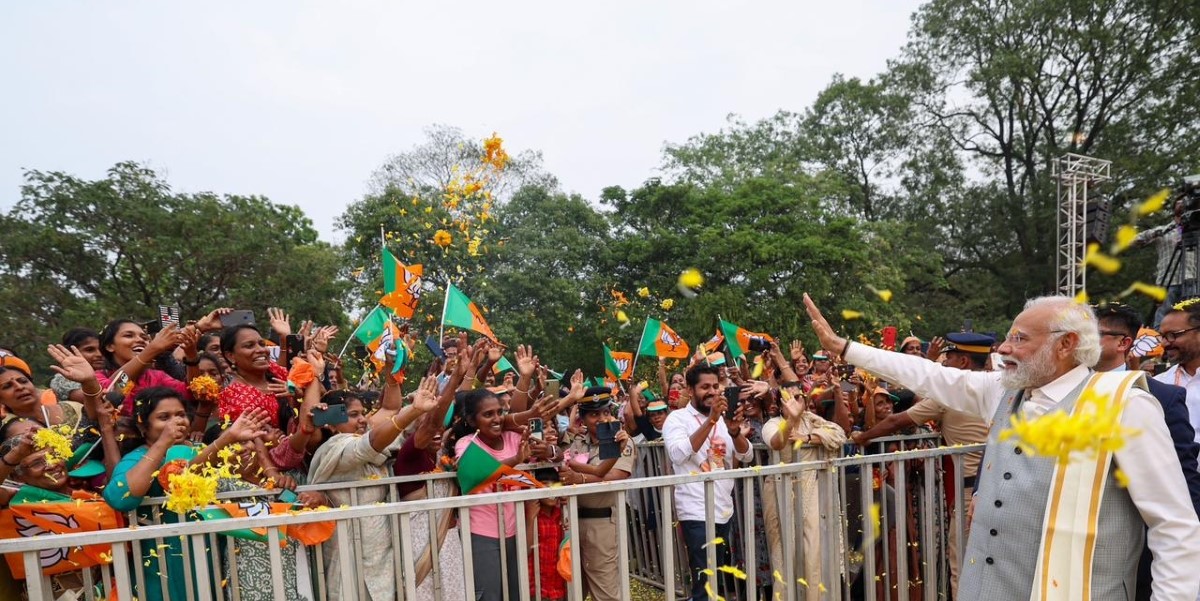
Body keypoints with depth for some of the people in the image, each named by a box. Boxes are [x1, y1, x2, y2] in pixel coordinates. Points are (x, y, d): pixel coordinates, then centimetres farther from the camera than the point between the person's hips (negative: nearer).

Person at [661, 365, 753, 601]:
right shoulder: (677, 418, -8)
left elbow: (747, 456, 2)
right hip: (696, 513, -6)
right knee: (704, 582, -5)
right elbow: (678, 454, -25)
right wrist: (711, 420, -28)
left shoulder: (723, 419, 9)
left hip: (724, 510, 7)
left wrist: (735, 431, -18)